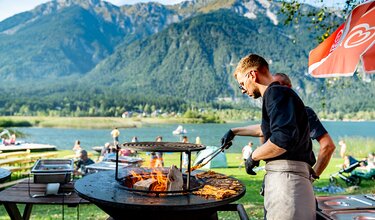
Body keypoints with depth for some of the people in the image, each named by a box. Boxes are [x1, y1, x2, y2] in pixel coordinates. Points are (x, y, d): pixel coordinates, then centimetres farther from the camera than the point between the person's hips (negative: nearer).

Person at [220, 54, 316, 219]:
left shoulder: (276, 92, -10)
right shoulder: (277, 93, 22)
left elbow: (284, 138, -26)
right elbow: (266, 128, 42)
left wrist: (254, 156, -11)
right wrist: (235, 131, 47)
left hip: (286, 178, -10)